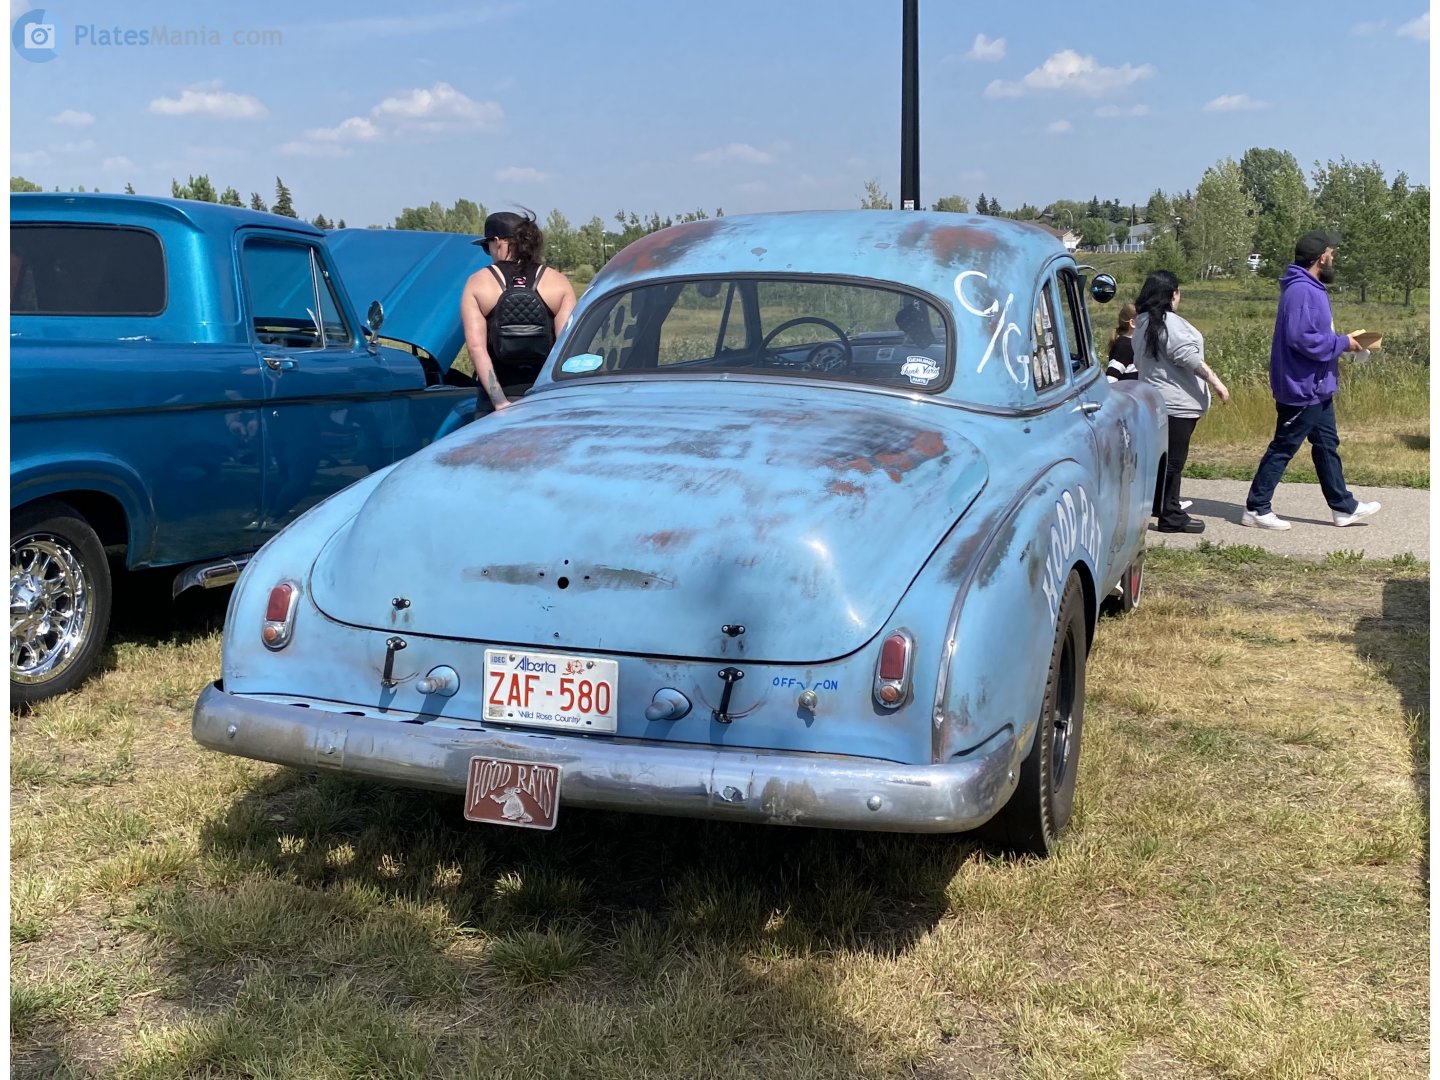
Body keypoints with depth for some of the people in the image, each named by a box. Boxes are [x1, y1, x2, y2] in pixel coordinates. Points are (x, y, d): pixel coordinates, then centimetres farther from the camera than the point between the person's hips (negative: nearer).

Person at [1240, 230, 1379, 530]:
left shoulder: (1311, 288, 13)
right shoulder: (1301, 291, -20)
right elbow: (1302, 338, -27)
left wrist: (1342, 341, 6)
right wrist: (1342, 343, -17)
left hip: (1316, 388, 11)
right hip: (1301, 388, -11)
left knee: (1327, 445, 15)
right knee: (1283, 449, -3)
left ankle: (1343, 506, 24)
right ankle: (1256, 509, 5)